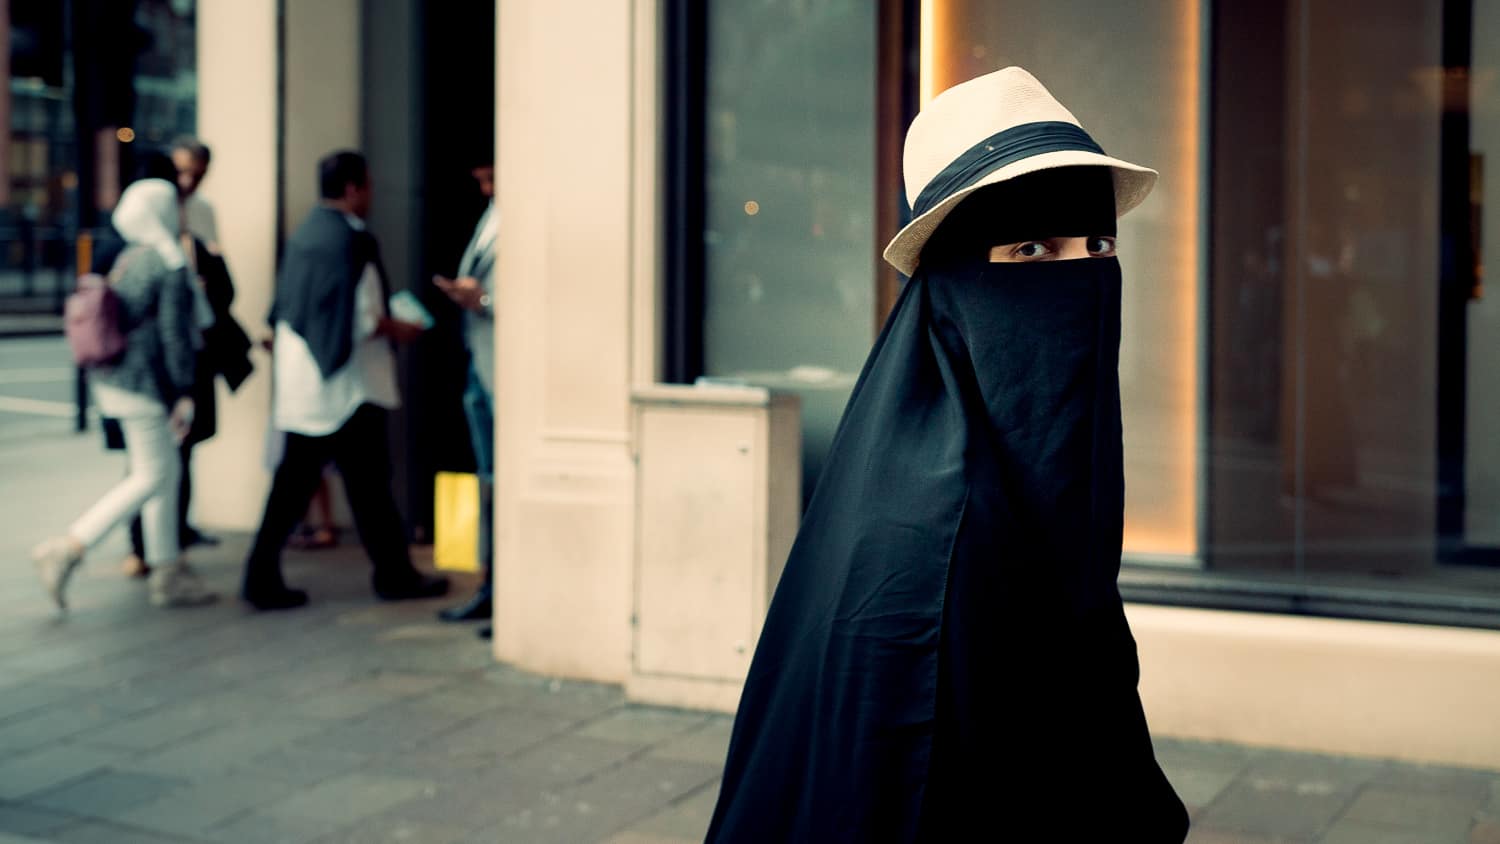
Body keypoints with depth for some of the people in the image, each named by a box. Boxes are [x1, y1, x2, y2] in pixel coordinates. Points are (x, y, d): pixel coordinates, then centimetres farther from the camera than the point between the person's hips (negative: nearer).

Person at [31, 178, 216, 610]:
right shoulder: (171, 266, -16)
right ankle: (67, 550, -5)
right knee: (151, 478, 0)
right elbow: (175, 334, -18)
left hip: (112, 377, 9)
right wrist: (185, 395, -14)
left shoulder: (128, 259, 10)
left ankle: (168, 574, 18)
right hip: (143, 386, -9)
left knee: (168, 471, 15)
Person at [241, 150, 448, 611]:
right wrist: (396, 329, -4)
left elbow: (283, 308, 17)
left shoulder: (303, 234, 11)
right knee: (368, 482, 4)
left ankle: (262, 578, 3)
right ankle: (394, 575, 16)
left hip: (299, 380, 8)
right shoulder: (351, 241, -15)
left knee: (294, 481, 7)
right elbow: (359, 317, -20)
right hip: (346, 385, -8)